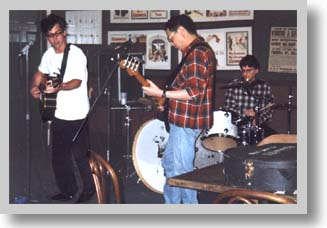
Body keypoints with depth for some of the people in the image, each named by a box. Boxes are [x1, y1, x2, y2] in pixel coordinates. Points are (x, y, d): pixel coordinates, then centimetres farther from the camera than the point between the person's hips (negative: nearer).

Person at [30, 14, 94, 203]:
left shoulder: (76, 54, -14)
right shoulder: (49, 54, 7)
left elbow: (77, 82, -22)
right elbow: (40, 74, 23)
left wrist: (58, 88, -39)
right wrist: (35, 87, 3)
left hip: (77, 116, -7)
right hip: (59, 115, 7)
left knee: (80, 155, -1)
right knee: (59, 156, 13)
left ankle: (89, 189, 20)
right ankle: (69, 191, 29)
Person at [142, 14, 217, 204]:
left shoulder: (198, 52, -19)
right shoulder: (196, 51, 15)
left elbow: (194, 92, -25)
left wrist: (161, 93, -21)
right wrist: (168, 101, 19)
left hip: (187, 122, -11)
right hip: (182, 121, 11)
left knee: (182, 171, -2)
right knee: (169, 163, 21)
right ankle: (171, 203, 32)